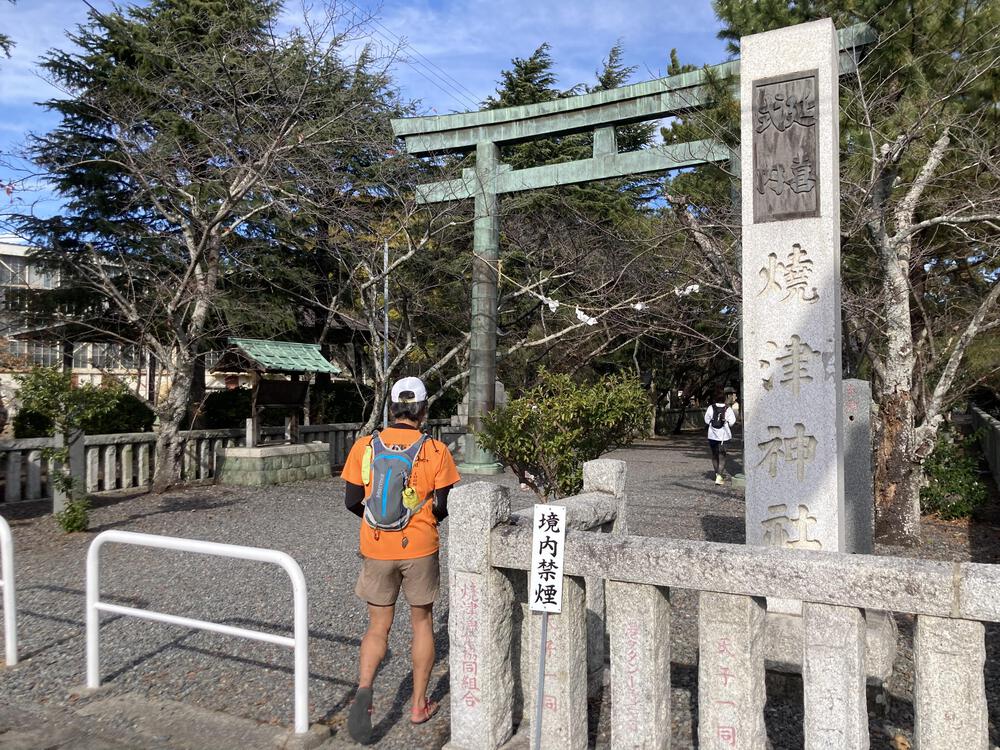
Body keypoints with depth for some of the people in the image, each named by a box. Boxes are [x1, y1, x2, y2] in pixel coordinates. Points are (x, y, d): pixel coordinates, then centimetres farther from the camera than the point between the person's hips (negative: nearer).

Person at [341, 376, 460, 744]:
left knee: (378, 627, 15)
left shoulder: (365, 447, -4)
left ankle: (363, 691, -8)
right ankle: (420, 704, 25)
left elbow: (352, 500, -1)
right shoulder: (435, 450, -9)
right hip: (419, 548, -1)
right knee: (422, 622, 17)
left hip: (376, 549, 1)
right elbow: (442, 507, -8)